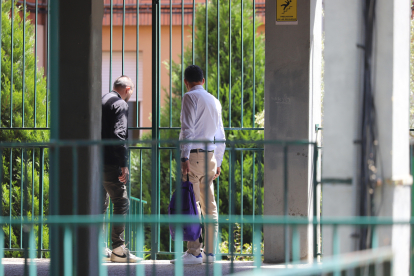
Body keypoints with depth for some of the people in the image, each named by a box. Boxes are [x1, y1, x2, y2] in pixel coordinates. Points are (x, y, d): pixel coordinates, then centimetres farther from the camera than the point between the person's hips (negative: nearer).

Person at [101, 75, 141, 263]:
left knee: (100, 203, 16)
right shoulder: (120, 104, -8)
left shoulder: (100, 101, 18)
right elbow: (119, 135, -18)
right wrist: (124, 165, -18)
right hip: (110, 163, -9)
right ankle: (118, 250, -9)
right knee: (121, 203, -6)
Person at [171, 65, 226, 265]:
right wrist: (218, 162, 25)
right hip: (210, 155, 7)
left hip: (194, 154, -7)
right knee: (209, 205, 8)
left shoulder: (190, 97, -4)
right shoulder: (214, 101, 17)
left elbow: (188, 128, -14)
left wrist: (184, 157, -18)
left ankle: (194, 252, -13)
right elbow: (220, 135, 20)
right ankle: (210, 252, 9)